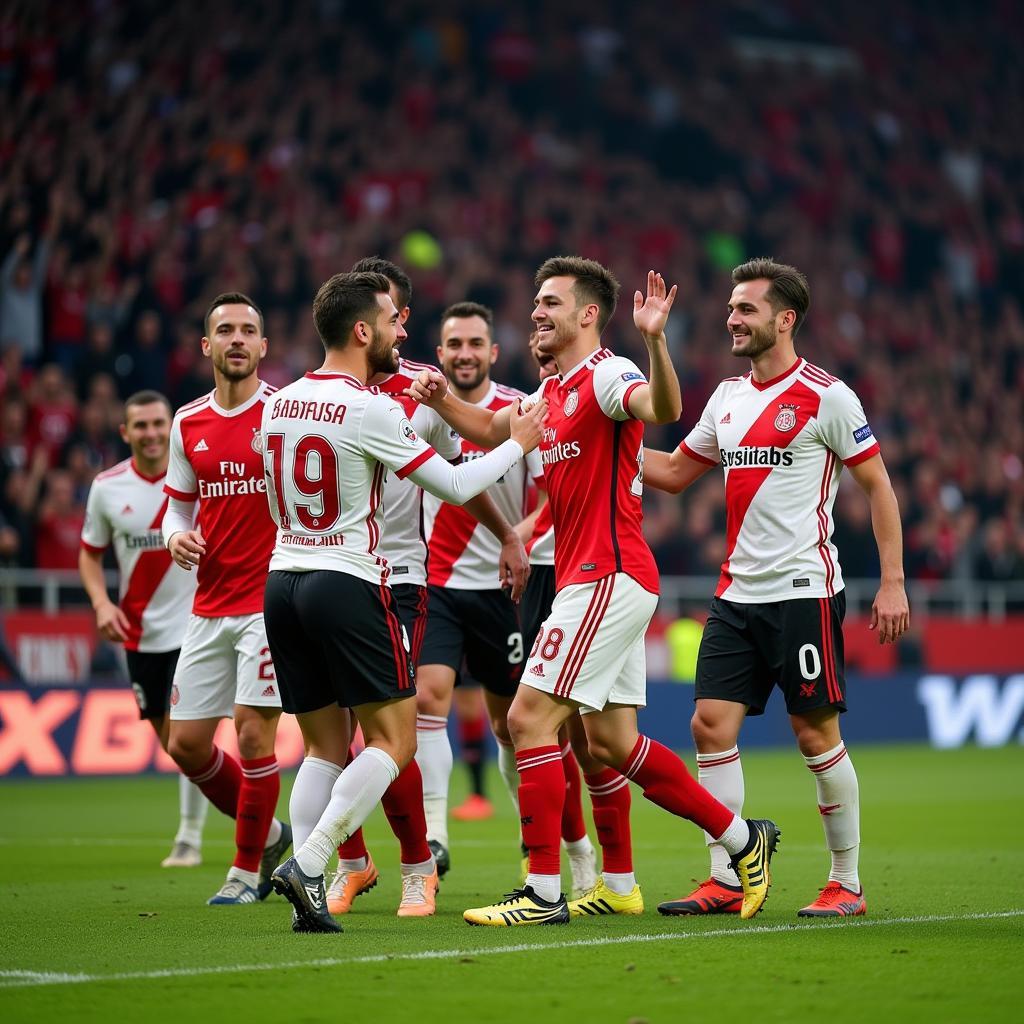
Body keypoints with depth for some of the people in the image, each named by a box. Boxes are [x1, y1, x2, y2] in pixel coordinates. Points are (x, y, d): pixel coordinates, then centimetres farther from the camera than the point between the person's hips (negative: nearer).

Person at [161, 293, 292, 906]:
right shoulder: (188, 425, 9)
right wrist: (177, 536, -2)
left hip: (272, 600, -5)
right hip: (209, 608, 6)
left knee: (253, 734, -8)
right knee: (186, 743, 6)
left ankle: (248, 868, 10)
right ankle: (269, 835, 28)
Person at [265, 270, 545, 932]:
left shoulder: (279, 405, 10)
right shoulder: (372, 409, -12)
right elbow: (455, 486, -8)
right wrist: (519, 443, 8)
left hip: (283, 580, 7)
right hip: (348, 582, -7)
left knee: (326, 747, 11)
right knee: (394, 740, 1)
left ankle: (307, 899, 0)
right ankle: (308, 864, -13)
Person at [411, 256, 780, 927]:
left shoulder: (608, 374, -12)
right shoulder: (554, 391, 17)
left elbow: (663, 409, -33)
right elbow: (491, 430, 33)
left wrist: (655, 340, -50)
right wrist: (442, 400, 15)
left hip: (608, 577, -10)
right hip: (589, 578, 10)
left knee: (530, 717, -12)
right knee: (610, 741, 12)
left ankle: (543, 894, -9)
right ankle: (743, 839, 22)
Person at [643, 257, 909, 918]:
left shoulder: (826, 396, -7)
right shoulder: (729, 397, 13)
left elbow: (878, 486, -5)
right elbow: (674, 472, 22)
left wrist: (892, 582, -10)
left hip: (804, 591, -6)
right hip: (737, 592, 6)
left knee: (817, 733, -2)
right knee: (712, 724, -2)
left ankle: (848, 883, 10)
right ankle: (725, 881, 3)